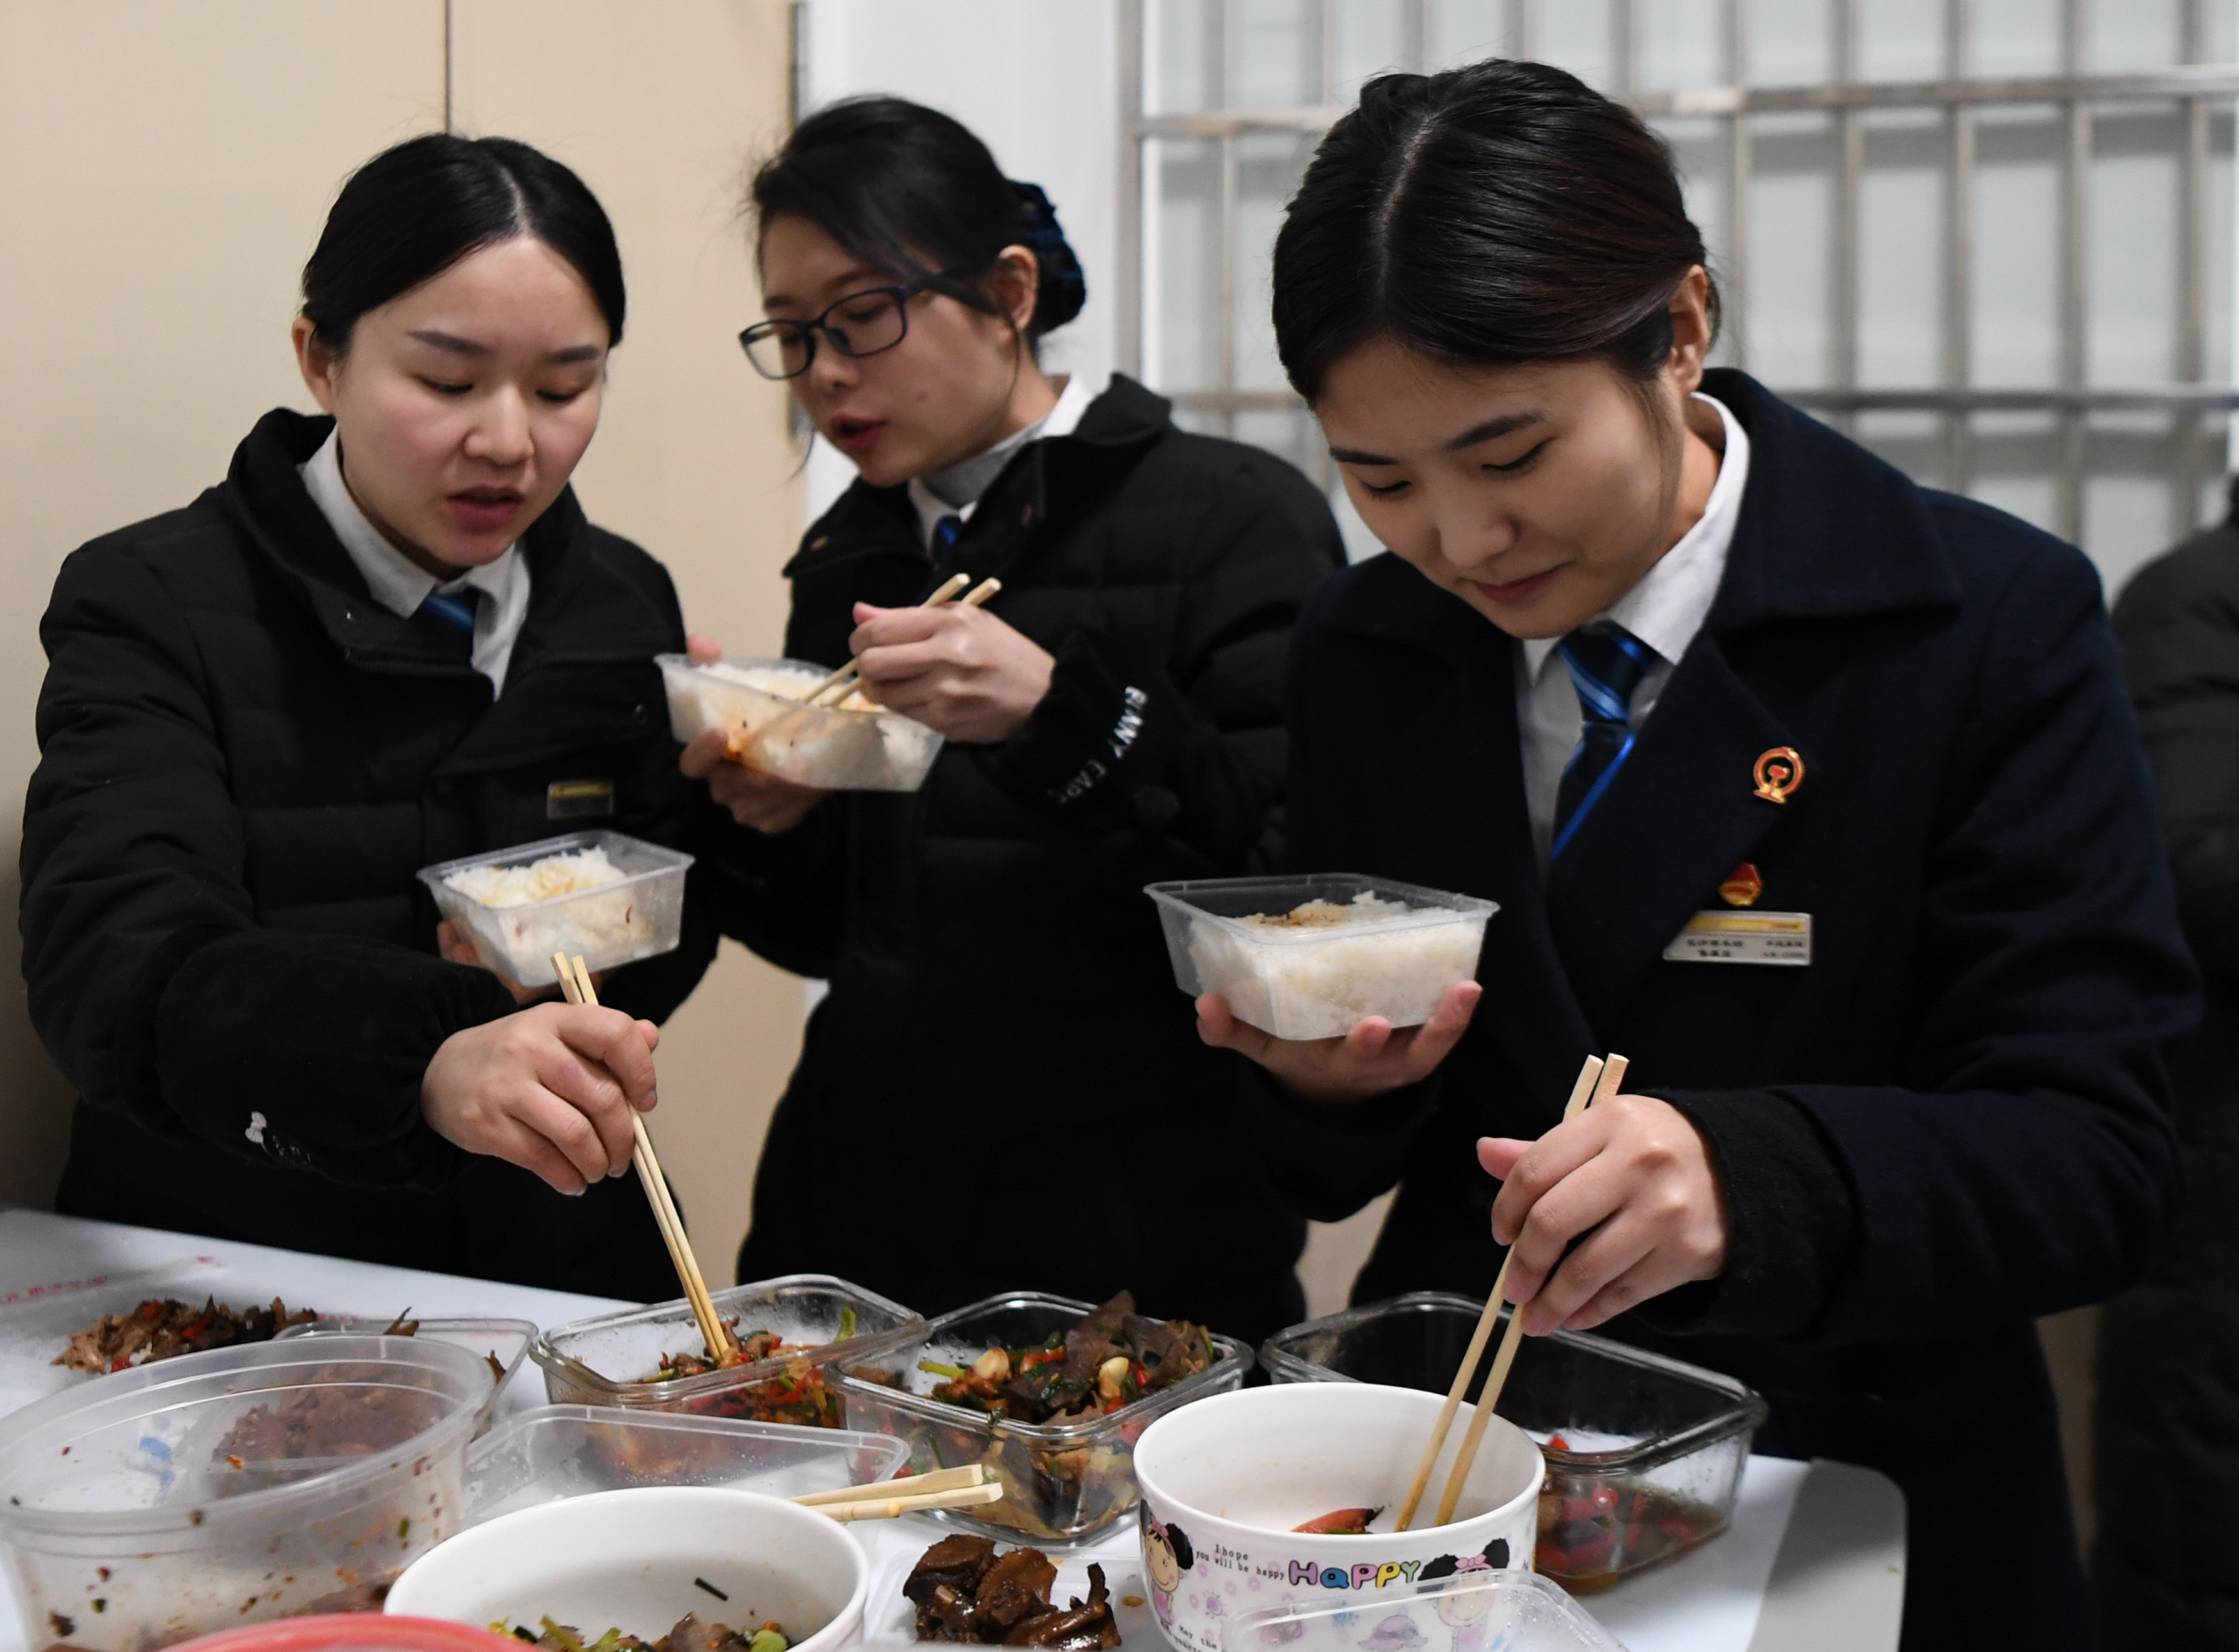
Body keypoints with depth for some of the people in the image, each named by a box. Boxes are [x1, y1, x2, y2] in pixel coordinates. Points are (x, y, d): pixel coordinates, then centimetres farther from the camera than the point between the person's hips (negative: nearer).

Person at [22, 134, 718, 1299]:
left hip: (559, 1284, 5)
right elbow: (111, 970, -24)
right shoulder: (154, 605, -7)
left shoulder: (625, 602, 7)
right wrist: (427, 1059, -41)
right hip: (226, 1276, -5)